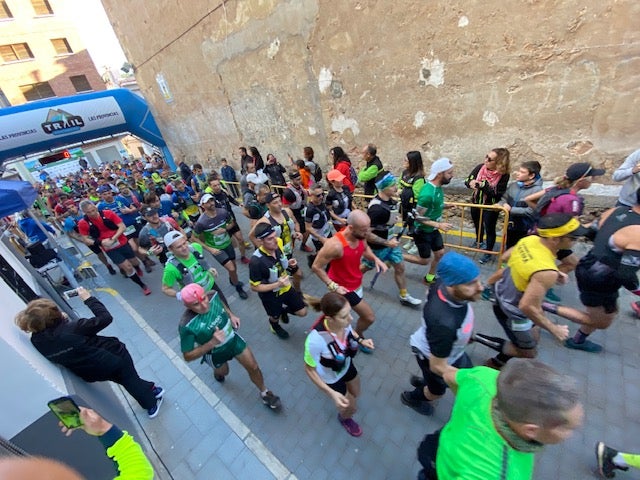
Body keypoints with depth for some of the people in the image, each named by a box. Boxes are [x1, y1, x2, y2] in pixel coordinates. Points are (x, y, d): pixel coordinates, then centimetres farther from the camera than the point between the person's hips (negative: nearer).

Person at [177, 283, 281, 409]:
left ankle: (264, 393, 40)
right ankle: (217, 373, 70)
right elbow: (188, 356, -26)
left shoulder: (213, 295, -26)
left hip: (233, 338, 2)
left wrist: (231, 315, -12)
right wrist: (212, 343, -40)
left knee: (254, 367, 11)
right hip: (215, 353, -2)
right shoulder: (187, 326, -38)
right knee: (223, 372, 31)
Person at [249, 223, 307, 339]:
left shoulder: (278, 244, -20)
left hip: (286, 287, 4)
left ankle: (284, 310, 44)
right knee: (275, 317, 25)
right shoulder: (256, 261, -38)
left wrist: (289, 263, -16)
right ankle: (274, 325, 63)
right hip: (270, 294, -4)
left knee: (302, 312, 13)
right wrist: (277, 284, -34)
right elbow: (254, 287, -24)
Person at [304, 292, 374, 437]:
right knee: (351, 408, 19)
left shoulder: (343, 322, -30)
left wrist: (361, 340, -20)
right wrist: (332, 393, -28)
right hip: (330, 377, -4)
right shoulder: (316, 339, -45)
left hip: (347, 366, 5)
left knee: (356, 394, 30)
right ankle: (344, 418, 55)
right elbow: (309, 370, -25)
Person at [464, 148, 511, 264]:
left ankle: (488, 253, 29)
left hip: (491, 207, -4)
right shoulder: (480, 167, -11)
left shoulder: (504, 175, -21)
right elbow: (467, 180, -6)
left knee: (490, 229, 9)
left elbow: (498, 194, -24)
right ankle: (479, 242, 54)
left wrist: (483, 185, -33)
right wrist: (471, 183, -30)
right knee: (478, 225, 26)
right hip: (476, 203, 5)